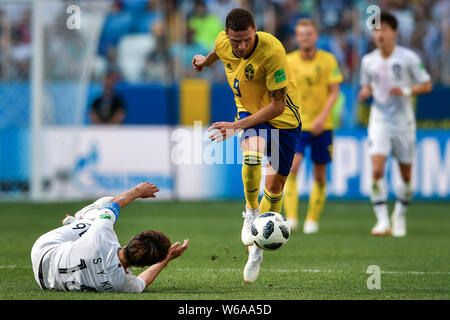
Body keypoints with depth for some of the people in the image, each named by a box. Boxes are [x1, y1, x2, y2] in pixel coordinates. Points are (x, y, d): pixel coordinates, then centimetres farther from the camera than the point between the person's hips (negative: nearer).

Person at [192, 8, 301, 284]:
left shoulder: (272, 51, -33)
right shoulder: (223, 42, -18)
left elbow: (277, 105, -29)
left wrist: (237, 126, -31)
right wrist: (206, 61, 34)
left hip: (283, 117, -2)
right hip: (249, 110, 2)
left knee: (276, 183, 3)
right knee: (252, 158, -30)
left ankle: (256, 249, 19)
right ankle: (251, 213, -4)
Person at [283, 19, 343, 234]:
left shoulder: (328, 60, -1)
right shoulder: (288, 61, 1)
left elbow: (334, 92, -3)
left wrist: (322, 117, -14)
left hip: (321, 125, 1)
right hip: (296, 125, 0)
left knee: (320, 174, 4)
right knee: (292, 166, -19)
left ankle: (312, 220, 17)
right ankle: (291, 218, -23)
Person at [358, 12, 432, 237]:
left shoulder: (408, 58, -7)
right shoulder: (368, 61, 2)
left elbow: (426, 85, -2)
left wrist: (406, 91, -19)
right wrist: (365, 92, -5)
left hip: (403, 123, -1)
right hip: (379, 122, 1)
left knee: (406, 174, 6)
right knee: (377, 169, -17)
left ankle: (399, 216, 27)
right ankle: (382, 220, -14)